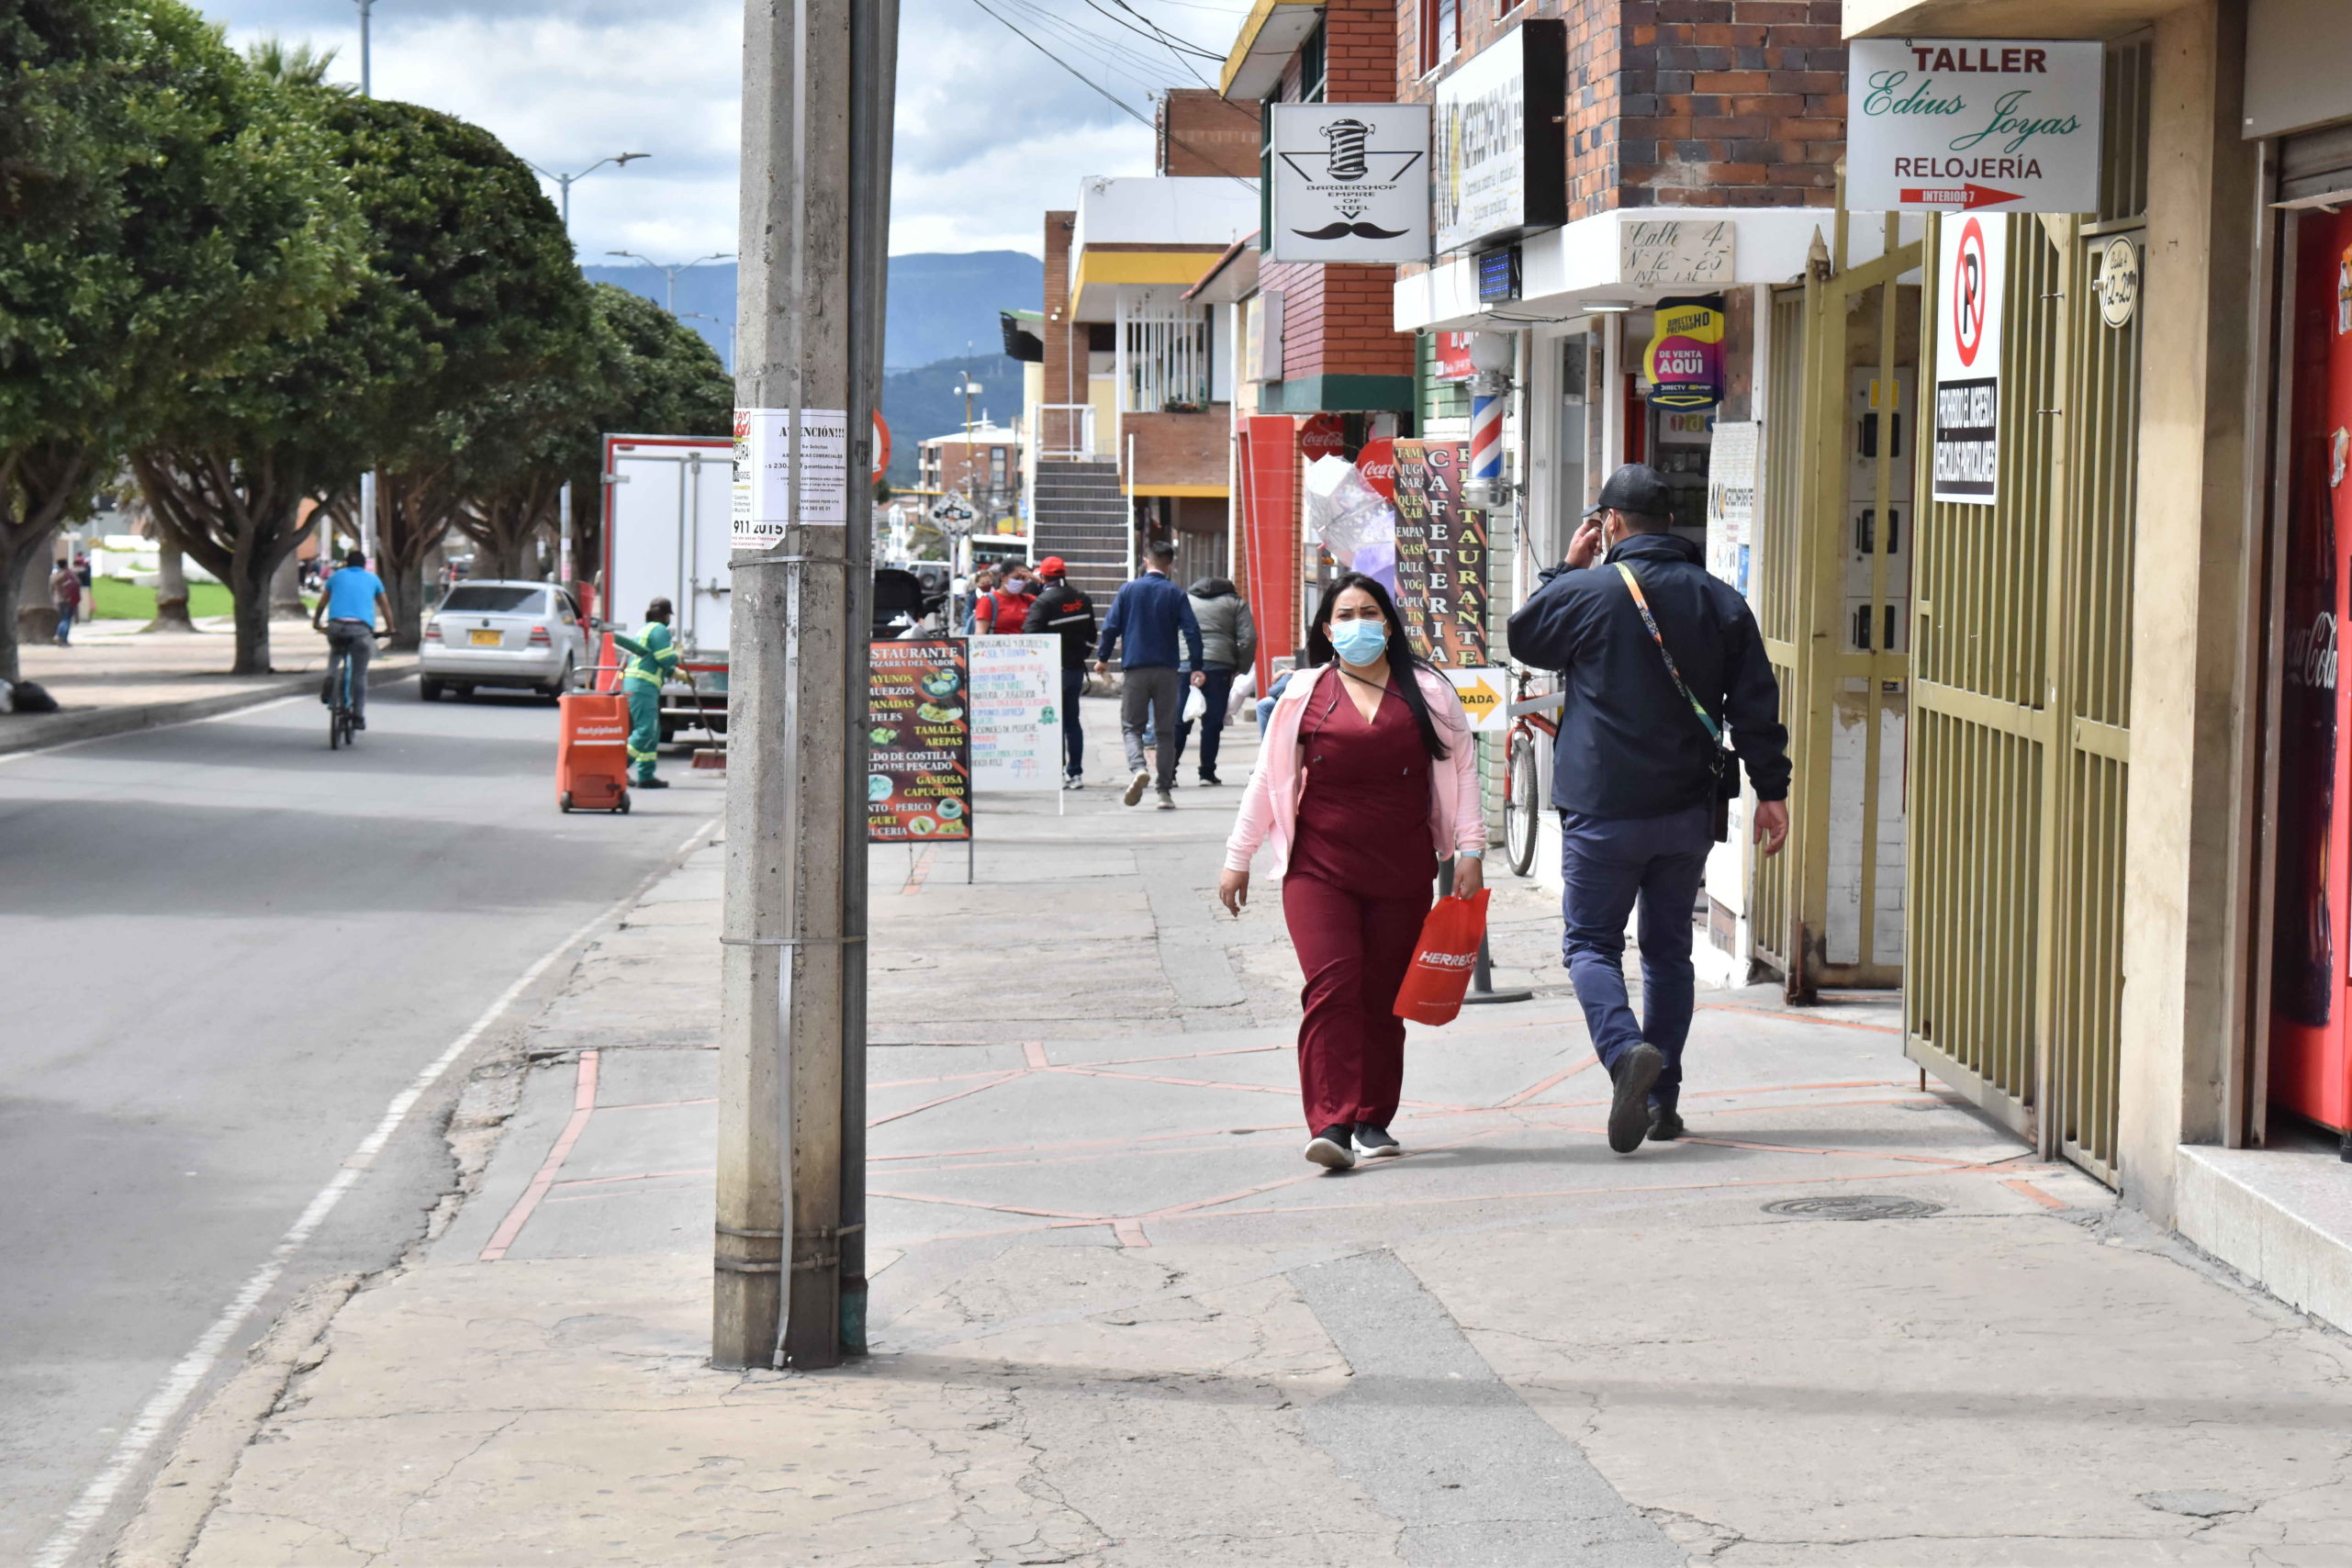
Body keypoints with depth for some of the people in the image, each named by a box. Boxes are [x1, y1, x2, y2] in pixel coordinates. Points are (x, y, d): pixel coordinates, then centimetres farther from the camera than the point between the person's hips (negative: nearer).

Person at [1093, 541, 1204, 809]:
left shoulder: (1128, 590, 2)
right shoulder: (1176, 594, 2)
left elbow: (1111, 626, 1)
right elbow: (1192, 631, -4)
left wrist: (1102, 657, 13)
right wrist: (1196, 668, 1)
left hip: (1135, 669, -1)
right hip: (1167, 671, 1)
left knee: (1131, 726, 5)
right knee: (1166, 731, 7)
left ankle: (1138, 768, -24)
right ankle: (1165, 791, 4)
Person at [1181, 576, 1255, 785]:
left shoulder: (1183, 599, 20)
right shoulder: (1235, 602, 13)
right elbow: (1248, 639, 2)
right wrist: (1240, 667, 9)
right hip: (1218, 666, -2)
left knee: (1178, 722, 4)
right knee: (1212, 722, 4)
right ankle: (1207, 772, 5)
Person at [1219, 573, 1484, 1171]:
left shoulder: (1427, 691, 6)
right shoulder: (1305, 694, 5)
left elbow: (1461, 768, 9)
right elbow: (1268, 779, 10)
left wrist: (1470, 851, 2)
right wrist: (1237, 859, 10)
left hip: (1403, 874, 1)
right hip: (1320, 869, -1)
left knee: (1384, 997, 6)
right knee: (1332, 987, -15)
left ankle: (1373, 1121, 18)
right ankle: (1331, 1123, -20)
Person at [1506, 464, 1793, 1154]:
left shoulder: (1588, 592, -9)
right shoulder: (1720, 600, 5)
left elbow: (1523, 637, 10)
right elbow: (1756, 703, 5)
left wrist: (1566, 568, 16)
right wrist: (1771, 790, 8)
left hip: (1602, 811, -4)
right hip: (1687, 812, 4)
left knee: (1591, 943, 4)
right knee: (1669, 948, 14)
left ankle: (1626, 1050, -23)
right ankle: (1664, 1098, 14)